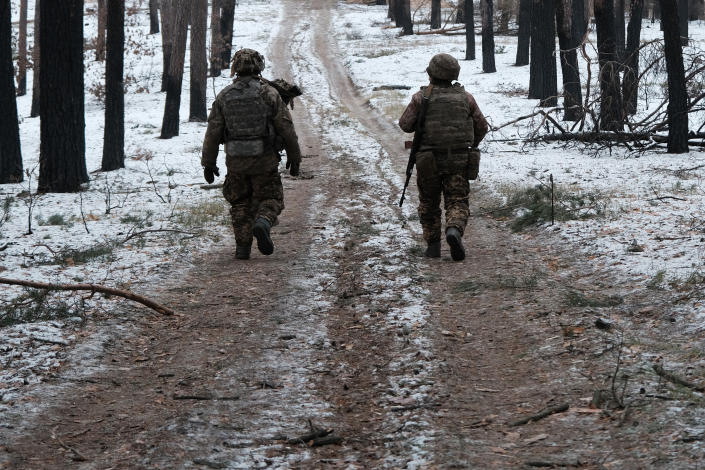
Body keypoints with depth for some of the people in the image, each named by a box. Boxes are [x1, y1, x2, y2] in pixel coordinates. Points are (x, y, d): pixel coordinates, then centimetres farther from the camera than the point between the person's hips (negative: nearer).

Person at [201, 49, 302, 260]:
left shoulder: (224, 96, 1)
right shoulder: (268, 93, -5)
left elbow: (212, 133, 3)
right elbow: (287, 128, -3)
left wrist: (208, 163, 11)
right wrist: (294, 156, 9)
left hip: (235, 161, 2)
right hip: (264, 159, -2)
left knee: (241, 203, 15)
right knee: (270, 200, 9)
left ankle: (242, 247, 8)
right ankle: (262, 223, -21)